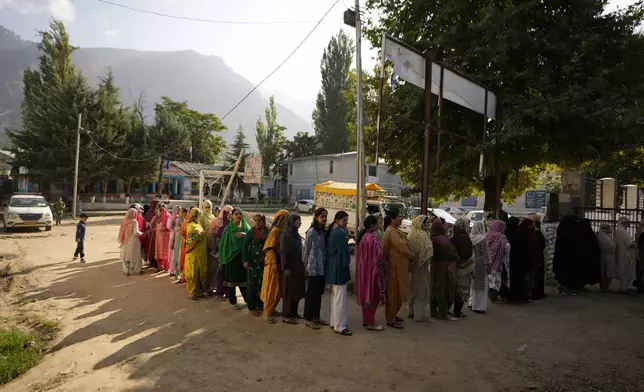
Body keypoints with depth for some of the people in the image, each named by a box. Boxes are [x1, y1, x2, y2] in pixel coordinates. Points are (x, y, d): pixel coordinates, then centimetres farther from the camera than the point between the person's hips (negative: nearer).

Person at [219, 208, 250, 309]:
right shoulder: (228, 228, 0)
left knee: (244, 277, 6)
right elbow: (224, 243, -1)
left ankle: (247, 298, 22)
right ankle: (233, 301, 15)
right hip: (231, 255, -2)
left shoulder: (246, 227, 8)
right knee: (232, 278, 3)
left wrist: (245, 235, -17)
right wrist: (222, 258, -4)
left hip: (244, 255, 2)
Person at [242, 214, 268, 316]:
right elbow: (245, 247, -4)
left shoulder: (268, 232, 2)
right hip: (253, 262, -3)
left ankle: (261, 305, 21)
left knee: (263, 284, 7)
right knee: (253, 284, 1)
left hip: (264, 262, 3)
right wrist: (245, 260, -12)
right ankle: (252, 307, 10)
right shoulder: (251, 232, -5)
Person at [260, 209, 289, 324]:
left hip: (279, 263, 8)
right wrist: (273, 263, -19)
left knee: (277, 288, 14)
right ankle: (266, 313, 6)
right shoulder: (275, 230, -13)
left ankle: (271, 309, 25)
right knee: (271, 288, -2)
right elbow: (270, 248, -16)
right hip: (273, 264, -8)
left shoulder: (282, 231, 10)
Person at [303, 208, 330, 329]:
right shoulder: (311, 231, -11)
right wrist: (305, 265, -5)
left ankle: (316, 317, 25)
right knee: (311, 293, 1)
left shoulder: (324, 232, 8)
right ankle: (308, 318, 12)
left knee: (319, 292, 13)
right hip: (313, 268, -7)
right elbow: (306, 249, -7)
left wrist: (326, 264, 10)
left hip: (322, 268, 7)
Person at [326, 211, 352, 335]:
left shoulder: (333, 231, 11)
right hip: (339, 267, -10)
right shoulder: (340, 233, -19)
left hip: (333, 266, 10)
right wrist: (345, 265, -10)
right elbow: (343, 251, -17)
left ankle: (334, 322, 27)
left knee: (335, 296, 18)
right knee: (340, 297, -3)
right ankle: (340, 326, 4)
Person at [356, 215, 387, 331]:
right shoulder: (372, 238, -22)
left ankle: (365, 319, 27)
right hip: (372, 270, -9)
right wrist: (382, 271, -8)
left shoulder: (362, 236, 6)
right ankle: (371, 323, 9)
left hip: (363, 270, 9)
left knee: (366, 294, 17)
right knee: (372, 295, 1)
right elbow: (378, 257, -19)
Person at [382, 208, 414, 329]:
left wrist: (410, 256, 1)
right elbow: (402, 247, -23)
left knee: (398, 291, 18)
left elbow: (403, 245, 14)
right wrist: (413, 256, -8)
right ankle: (390, 320, 8)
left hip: (399, 265, 10)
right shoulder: (391, 232, -20)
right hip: (395, 266, -10)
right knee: (394, 292, -1)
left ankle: (393, 315, 31)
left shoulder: (395, 230, 12)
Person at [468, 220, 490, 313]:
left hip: (472, 262, 7)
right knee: (481, 284, 3)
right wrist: (488, 264, -7)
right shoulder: (482, 239, -18)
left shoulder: (470, 237, -1)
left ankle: (472, 302, 30)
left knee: (473, 283, 19)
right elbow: (485, 253, -15)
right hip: (480, 264, -7)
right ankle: (479, 306, 8)